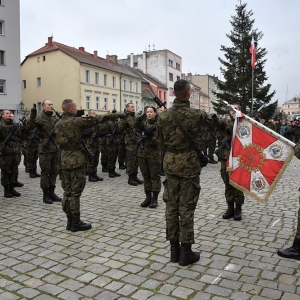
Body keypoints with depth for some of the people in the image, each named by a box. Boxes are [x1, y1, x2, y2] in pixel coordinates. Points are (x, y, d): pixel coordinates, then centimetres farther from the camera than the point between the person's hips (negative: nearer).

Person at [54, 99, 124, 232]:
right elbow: (97, 119, -11)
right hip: (77, 159, -7)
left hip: (64, 160, 8)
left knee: (67, 191, 11)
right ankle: (76, 223, 5)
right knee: (75, 192, -2)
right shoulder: (76, 121, -13)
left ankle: (70, 221, 19)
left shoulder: (58, 123, 9)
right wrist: (116, 115, -4)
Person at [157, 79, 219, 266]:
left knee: (171, 206, 10)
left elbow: (161, 142, 6)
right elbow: (212, 122, 12)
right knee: (186, 208, 2)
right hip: (189, 162, -3)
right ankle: (186, 252, 10)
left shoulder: (163, 116, -1)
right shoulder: (196, 114, -10)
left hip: (170, 162, 4)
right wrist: (217, 117, 34)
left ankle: (174, 249, 19)